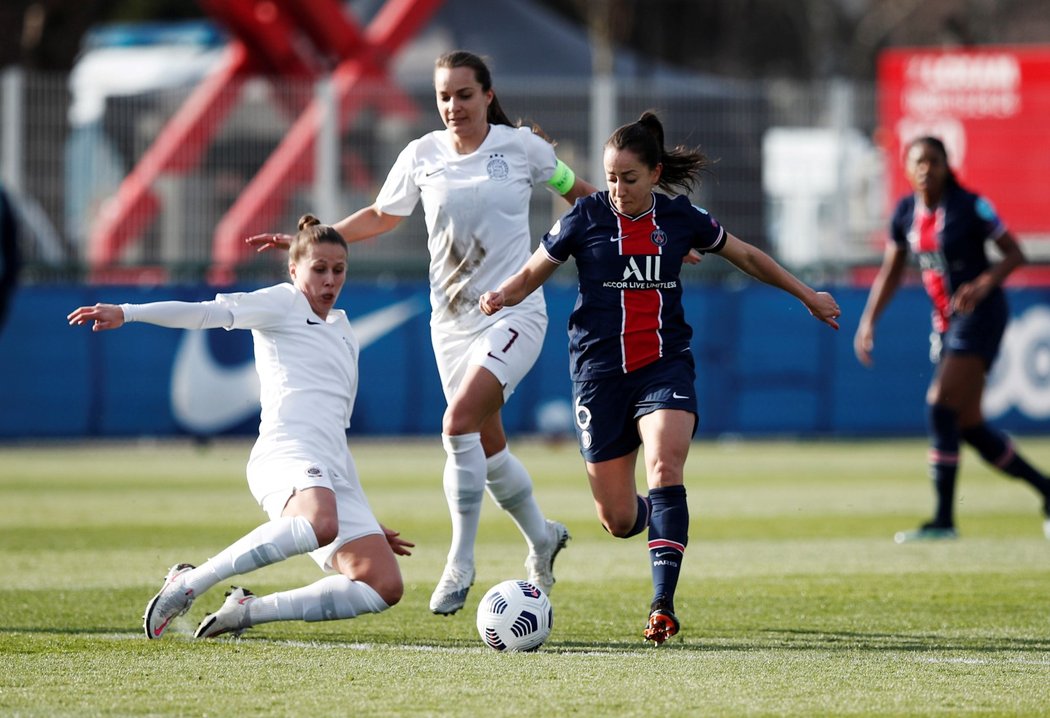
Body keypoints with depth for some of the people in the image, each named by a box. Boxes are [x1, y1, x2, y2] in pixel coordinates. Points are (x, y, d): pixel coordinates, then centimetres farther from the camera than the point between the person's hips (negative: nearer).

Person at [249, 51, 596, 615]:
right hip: (451, 321, 4)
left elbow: (577, 193, 13)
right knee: (486, 444, 8)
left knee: (459, 422, -22)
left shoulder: (522, 146, -4)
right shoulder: (421, 156, 3)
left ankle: (460, 564, -14)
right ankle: (542, 539, 34)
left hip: (513, 314, -4)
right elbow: (380, 216, 18)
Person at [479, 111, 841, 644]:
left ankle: (663, 604, -29)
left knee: (665, 466, -27)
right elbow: (533, 273, 5)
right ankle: (653, 517, 40)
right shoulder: (586, 218, -3)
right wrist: (501, 297, -17)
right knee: (618, 520, 0)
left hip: (665, 365, 0)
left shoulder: (682, 218, 2)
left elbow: (747, 257, 17)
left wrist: (807, 296, 24)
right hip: (600, 370, 0)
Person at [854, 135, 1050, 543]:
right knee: (968, 426, 7)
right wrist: (869, 321, 8)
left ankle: (943, 519, -15)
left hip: (980, 313, -7)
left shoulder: (970, 207, -13)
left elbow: (1014, 254, -9)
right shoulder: (906, 213, 6)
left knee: (941, 405, -18)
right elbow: (891, 272, 16)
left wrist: (983, 285, -25)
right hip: (946, 321, 7)